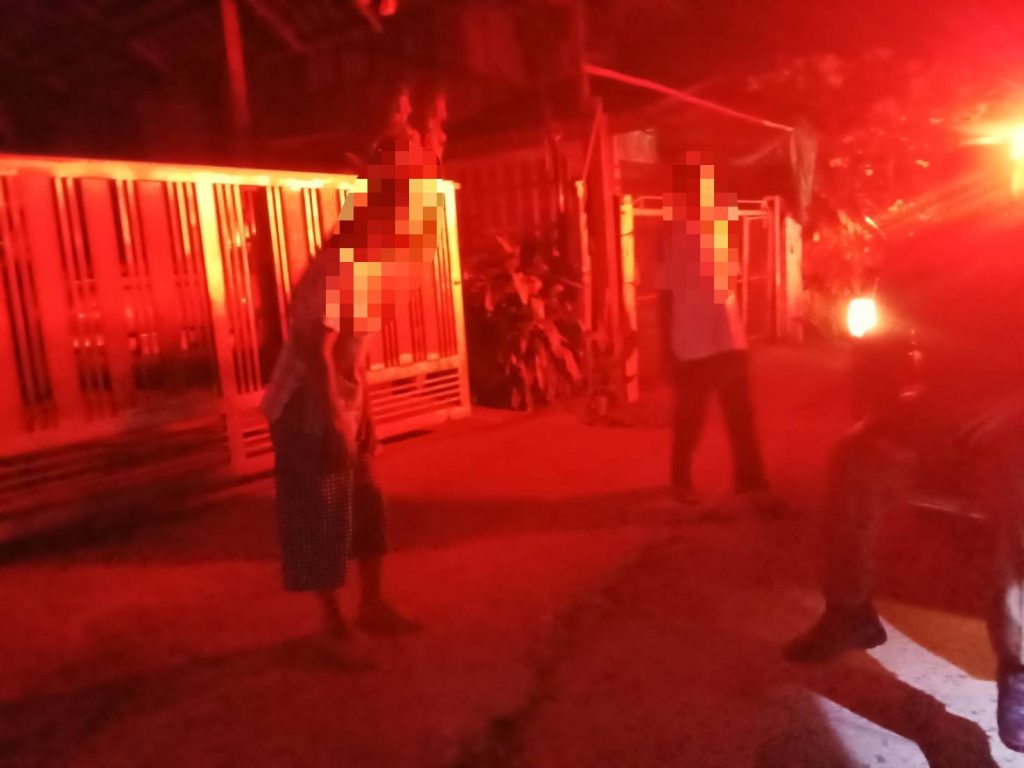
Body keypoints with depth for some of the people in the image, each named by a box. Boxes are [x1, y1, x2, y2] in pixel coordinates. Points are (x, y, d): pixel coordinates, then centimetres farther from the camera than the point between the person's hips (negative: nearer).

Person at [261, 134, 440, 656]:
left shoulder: (369, 261, 8)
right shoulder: (341, 263, -21)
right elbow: (316, 347, -25)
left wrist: (364, 416, 15)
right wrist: (336, 424, -23)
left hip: (340, 408, 9)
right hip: (306, 411, -9)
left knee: (367, 506, 13)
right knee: (321, 518, 2)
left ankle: (373, 606, 27)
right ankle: (334, 621, 18)